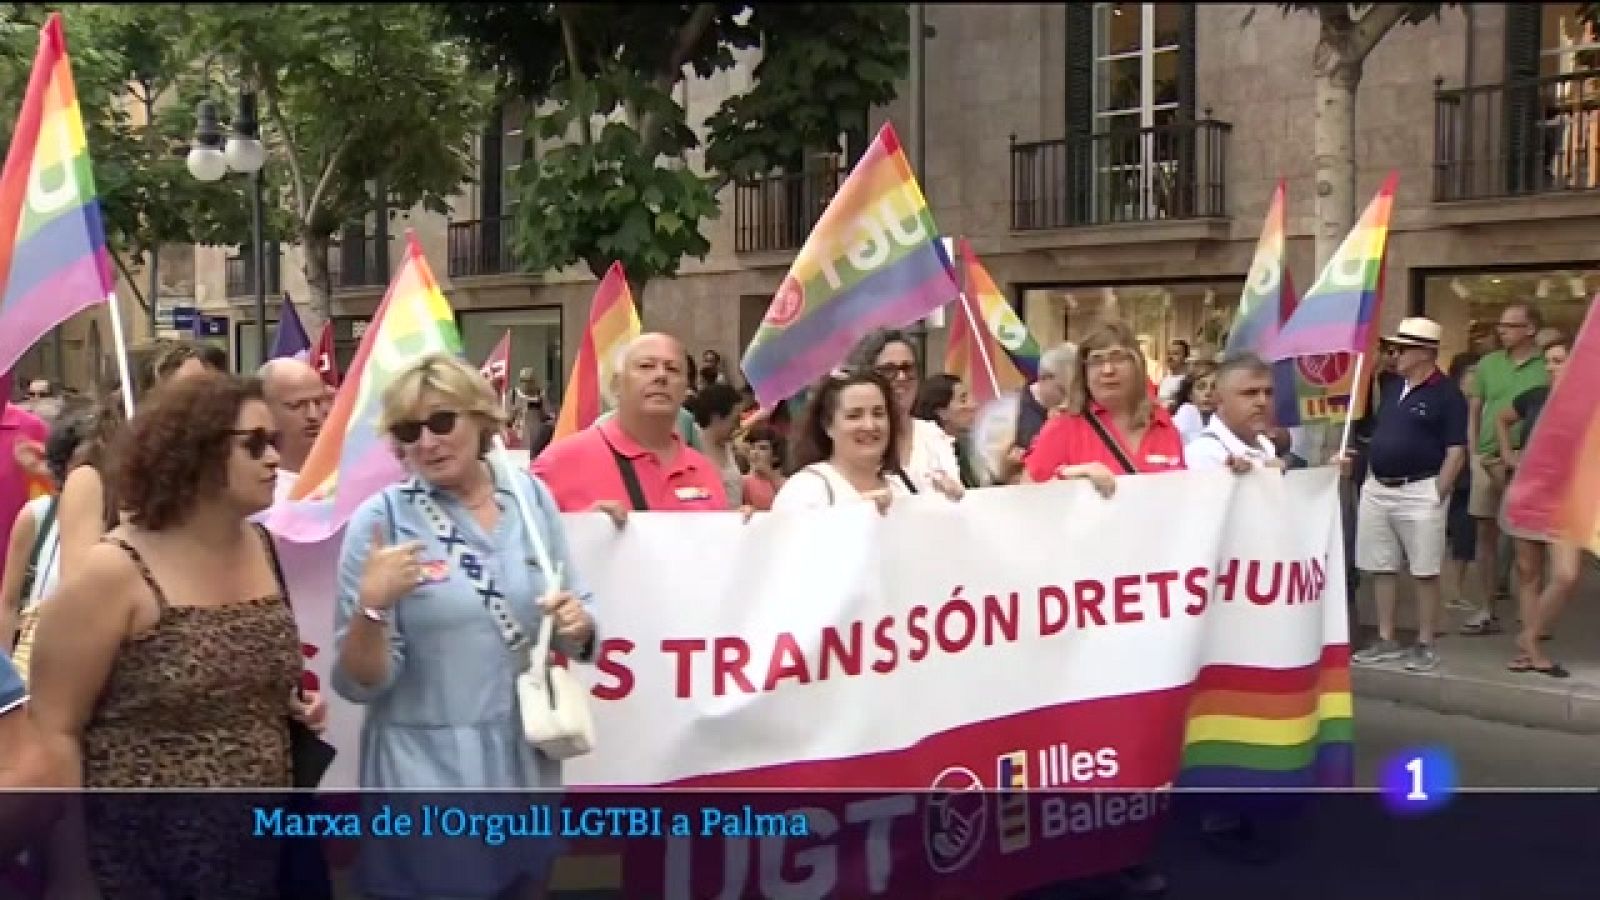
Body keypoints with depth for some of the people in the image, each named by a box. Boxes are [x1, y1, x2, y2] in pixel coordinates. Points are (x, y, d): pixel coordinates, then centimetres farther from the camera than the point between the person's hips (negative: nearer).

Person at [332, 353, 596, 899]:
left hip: (526, 772, 4)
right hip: (425, 783, -4)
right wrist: (372, 606, -27)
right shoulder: (381, 520, -10)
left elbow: (579, 634, 10)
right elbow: (359, 684, -10)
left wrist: (578, 625, -11)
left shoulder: (531, 497, 1)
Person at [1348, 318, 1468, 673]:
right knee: (1380, 568, 10)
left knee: (1424, 572, 0)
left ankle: (1425, 645, 8)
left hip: (1419, 492, -7)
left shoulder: (1446, 394, -9)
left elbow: (1456, 450, -11)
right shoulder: (1390, 387, 12)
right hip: (1376, 490, 7)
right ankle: (1386, 641, 19)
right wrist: (1370, 478, 12)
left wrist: (1438, 495, -15)